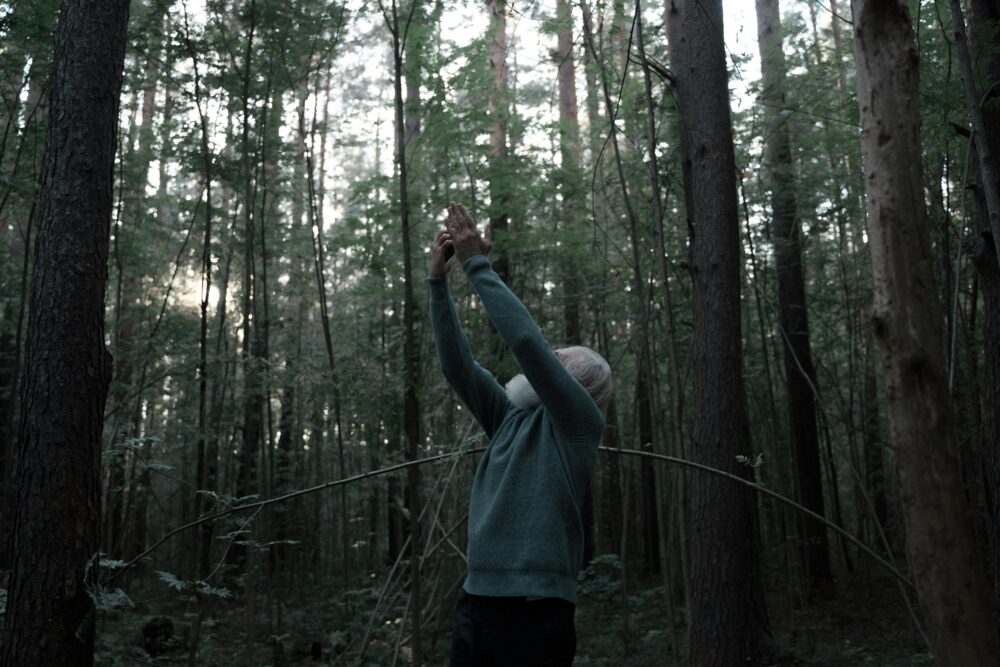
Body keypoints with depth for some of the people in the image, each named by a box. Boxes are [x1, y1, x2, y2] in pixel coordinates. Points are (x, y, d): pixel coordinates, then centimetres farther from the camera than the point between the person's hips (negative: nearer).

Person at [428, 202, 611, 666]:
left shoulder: (580, 422, -2)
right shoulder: (509, 418, 15)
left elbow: (526, 338, -13)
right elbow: (457, 363, 10)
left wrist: (476, 264, -8)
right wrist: (439, 280, 2)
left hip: (536, 610, -6)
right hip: (476, 601, 6)